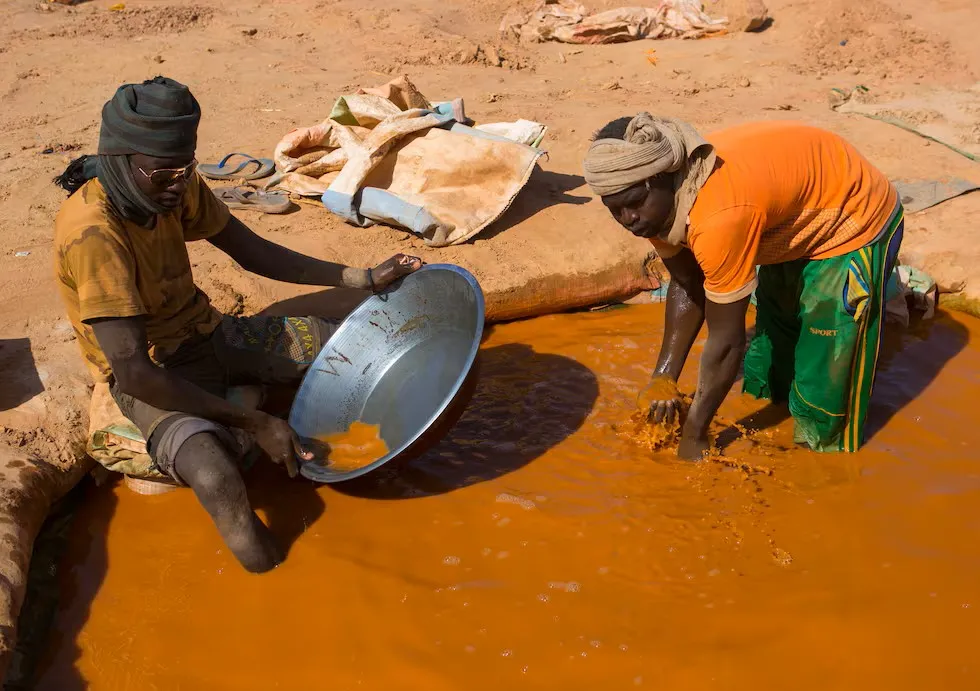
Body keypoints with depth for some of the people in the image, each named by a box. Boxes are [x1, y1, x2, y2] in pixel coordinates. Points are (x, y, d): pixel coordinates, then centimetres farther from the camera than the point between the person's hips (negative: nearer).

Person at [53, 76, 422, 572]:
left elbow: (253, 252, 6)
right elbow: (134, 373, -32)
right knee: (217, 479, -36)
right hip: (151, 374, -8)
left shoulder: (176, 185, -6)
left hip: (207, 333, 8)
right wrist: (256, 424, -30)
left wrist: (364, 279, -1)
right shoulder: (92, 233, -30)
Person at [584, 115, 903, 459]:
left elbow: (726, 341, -34)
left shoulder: (719, 216, -43)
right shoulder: (657, 203, -17)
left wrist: (694, 434, -23)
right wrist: (664, 376, -11)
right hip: (799, 221, 9)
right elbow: (687, 286, -3)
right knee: (775, 328, 25)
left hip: (856, 222, -9)